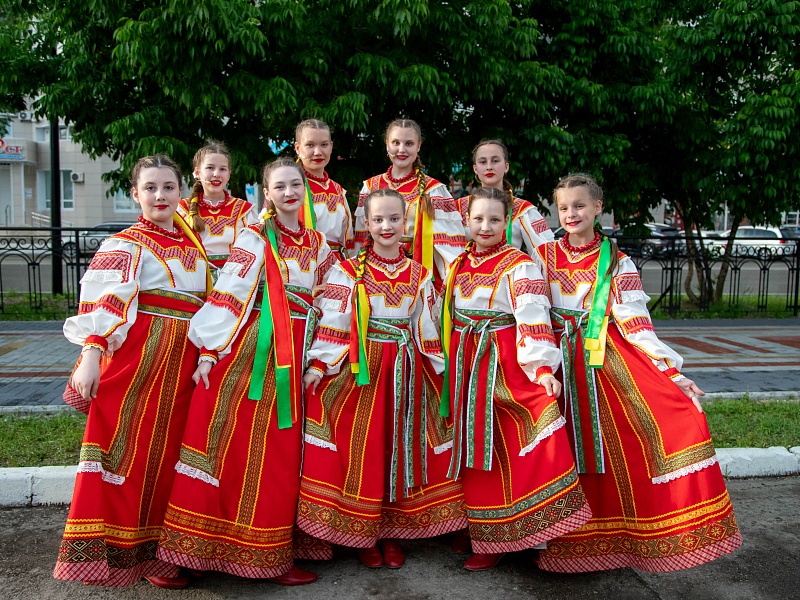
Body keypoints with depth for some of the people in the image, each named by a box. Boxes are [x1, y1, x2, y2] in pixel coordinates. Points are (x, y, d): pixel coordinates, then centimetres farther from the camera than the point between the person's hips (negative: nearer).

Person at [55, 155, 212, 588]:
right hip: (140, 355, -6)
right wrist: (91, 356, -27)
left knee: (170, 449, 11)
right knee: (136, 449, -2)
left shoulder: (192, 243, 15)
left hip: (184, 360, 6)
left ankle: (162, 544, 23)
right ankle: (133, 552, 10)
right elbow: (103, 302, -16)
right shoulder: (126, 244, -4)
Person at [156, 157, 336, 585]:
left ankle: (273, 550, 20)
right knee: (242, 445, -2)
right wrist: (209, 353, -16)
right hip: (252, 350, -5)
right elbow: (227, 294, -10)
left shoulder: (317, 243, 13)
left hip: (295, 355, 5)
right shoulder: (254, 238, -3)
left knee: (283, 451, 8)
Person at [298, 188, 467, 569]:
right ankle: (363, 534, 15)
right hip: (362, 369, -3)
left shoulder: (419, 274, 8)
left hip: (406, 370, 3)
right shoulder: (348, 271, -1)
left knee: (401, 446, 7)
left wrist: (438, 369, 10)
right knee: (362, 448, 0)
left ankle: (393, 531, 20)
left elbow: (426, 328, 12)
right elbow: (332, 322, -6)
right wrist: (319, 365, -13)